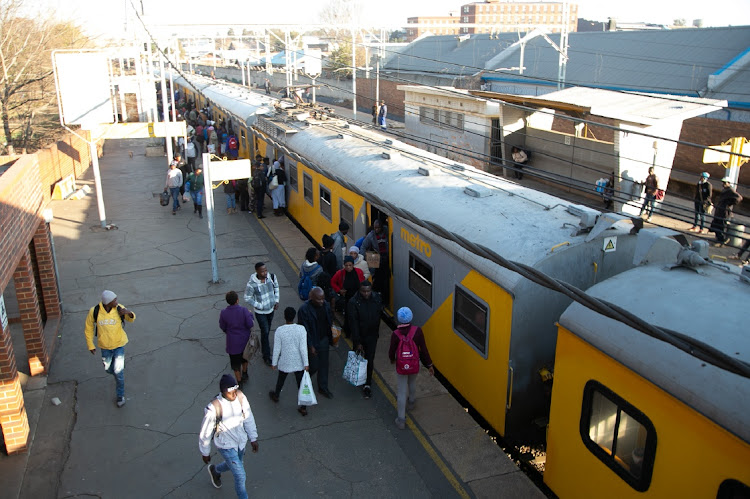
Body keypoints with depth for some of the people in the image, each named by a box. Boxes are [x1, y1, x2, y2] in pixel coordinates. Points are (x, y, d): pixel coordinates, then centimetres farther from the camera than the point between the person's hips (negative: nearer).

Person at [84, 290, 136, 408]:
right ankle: (118, 376, 56)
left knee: (118, 371, 0)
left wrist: (129, 313, -26)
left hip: (119, 344, -1)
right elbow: (88, 328, -5)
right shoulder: (94, 312, -20)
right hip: (105, 346, 1)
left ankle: (120, 395, 21)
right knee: (108, 369, 20)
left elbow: (131, 319, -2)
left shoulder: (119, 309, -19)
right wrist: (90, 345, 0)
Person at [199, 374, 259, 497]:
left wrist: (253, 438, 6)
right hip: (226, 446, -6)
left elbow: (248, 418, -2)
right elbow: (205, 432, -15)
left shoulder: (240, 396, -18)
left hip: (241, 441, 6)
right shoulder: (213, 409, -31)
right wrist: (205, 453, -3)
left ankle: (215, 470, 59)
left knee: (234, 465, 29)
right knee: (240, 476, -2)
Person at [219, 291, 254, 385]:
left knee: (235, 363, 16)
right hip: (245, 340, 1)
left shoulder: (224, 313, -17)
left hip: (233, 342, -1)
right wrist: (250, 315, -1)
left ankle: (239, 382, 28)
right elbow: (250, 324, -17)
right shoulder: (244, 310, -21)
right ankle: (244, 373, 48)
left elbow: (222, 327, -5)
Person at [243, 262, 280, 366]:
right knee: (265, 332, -3)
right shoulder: (252, 284, -27)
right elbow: (247, 299, -15)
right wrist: (260, 306, -16)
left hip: (271, 309, 5)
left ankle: (264, 348, 44)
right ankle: (266, 356, 11)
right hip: (260, 312, -5)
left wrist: (276, 301, 0)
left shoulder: (272, 277, -14)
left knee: (267, 330, 20)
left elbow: (276, 287, 7)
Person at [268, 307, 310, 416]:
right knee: (301, 383, 11)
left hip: (285, 362, 0)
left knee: (281, 379, 26)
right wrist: (306, 363, -9)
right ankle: (303, 408, 16)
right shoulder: (301, 329, -16)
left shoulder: (279, 330, -17)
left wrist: (274, 363, 3)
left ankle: (276, 395, 52)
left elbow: (277, 349, -10)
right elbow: (303, 347, -15)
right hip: (299, 362, 0)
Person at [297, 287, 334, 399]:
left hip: (324, 340, 5)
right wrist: (310, 346, -18)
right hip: (312, 342, -5)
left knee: (324, 364, 15)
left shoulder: (325, 305, -7)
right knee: (313, 365, 7)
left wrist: (330, 337, 8)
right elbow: (304, 330, -19)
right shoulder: (304, 309, -24)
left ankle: (323, 388, 30)